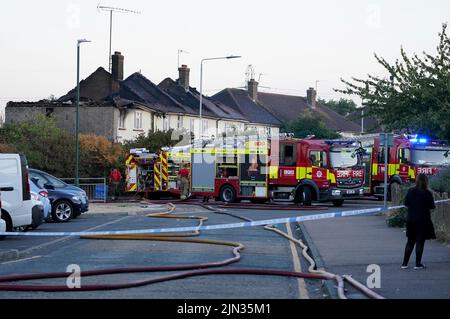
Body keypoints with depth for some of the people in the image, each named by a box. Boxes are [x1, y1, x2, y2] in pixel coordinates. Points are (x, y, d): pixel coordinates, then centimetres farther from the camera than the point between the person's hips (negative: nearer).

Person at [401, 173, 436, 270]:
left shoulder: (411, 191, -2)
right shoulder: (427, 193, -13)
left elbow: (406, 203, 4)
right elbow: (432, 206, -8)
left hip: (411, 220, 4)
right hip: (423, 220, -4)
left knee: (410, 242, 13)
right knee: (420, 242, 4)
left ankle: (405, 263, 11)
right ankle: (418, 264, 6)